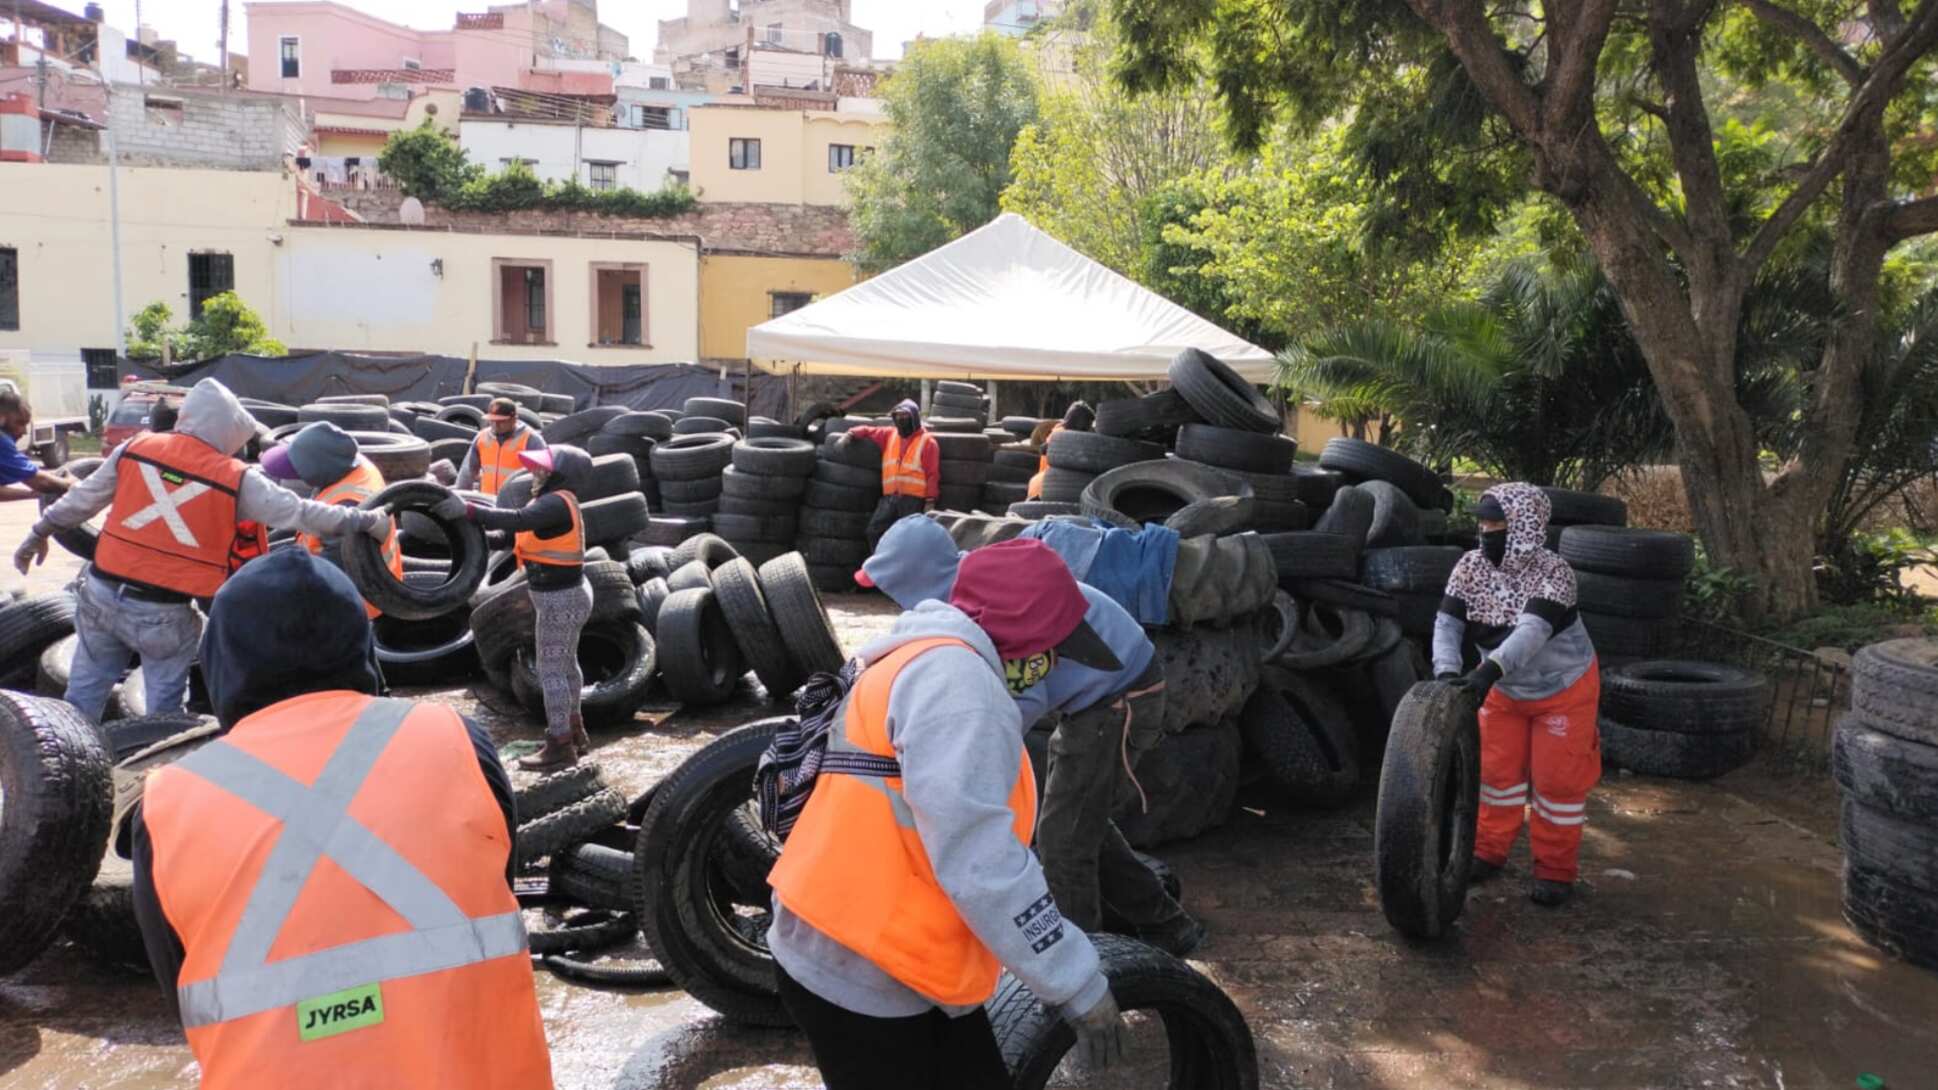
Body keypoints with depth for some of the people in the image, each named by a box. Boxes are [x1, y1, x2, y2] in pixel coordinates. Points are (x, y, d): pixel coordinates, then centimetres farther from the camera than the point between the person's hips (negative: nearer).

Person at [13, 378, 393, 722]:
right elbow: (299, 512, -7)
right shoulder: (237, 479, -9)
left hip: (101, 593, 4)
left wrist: (39, 533, 27)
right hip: (163, 613, -4)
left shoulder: (134, 448, 2)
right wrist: (365, 521, 2)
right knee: (164, 708, 15)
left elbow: (81, 499, 13)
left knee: (83, 696, 21)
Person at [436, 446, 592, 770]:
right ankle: (574, 731, 36)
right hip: (568, 595, 11)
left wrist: (467, 510, -34)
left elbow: (517, 520, -35)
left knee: (551, 670, -3)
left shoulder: (558, 502, -19)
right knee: (565, 664, 22)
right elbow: (508, 537, 9)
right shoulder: (550, 503, 11)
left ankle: (560, 746, 4)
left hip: (560, 599, -11)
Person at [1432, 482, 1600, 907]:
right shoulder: (1470, 567, -16)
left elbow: (1533, 630, -43)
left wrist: (1489, 670, -57)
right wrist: (1447, 672, -41)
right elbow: (1447, 624, -22)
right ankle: (1489, 851, 29)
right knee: (1497, 770, 12)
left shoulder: (1553, 572, -29)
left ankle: (1555, 871, 17)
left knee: (1558, 779, 2)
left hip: (1563, 688, -4)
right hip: (1505, 690, 4)